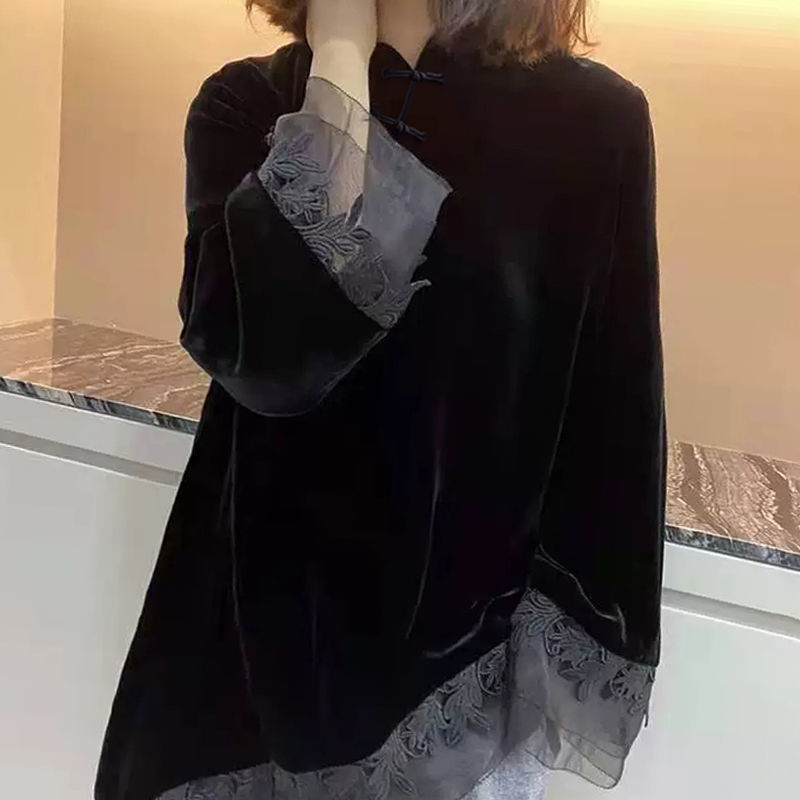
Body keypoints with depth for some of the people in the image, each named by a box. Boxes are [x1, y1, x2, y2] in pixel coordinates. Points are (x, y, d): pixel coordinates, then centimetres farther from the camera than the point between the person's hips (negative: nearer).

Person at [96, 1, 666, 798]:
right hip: (267, 630, 1)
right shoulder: (251, 104, -4)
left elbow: (613, 428, -5)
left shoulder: (592, 120, -7)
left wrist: (579, 655, -4)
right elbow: (261, 353, -23)